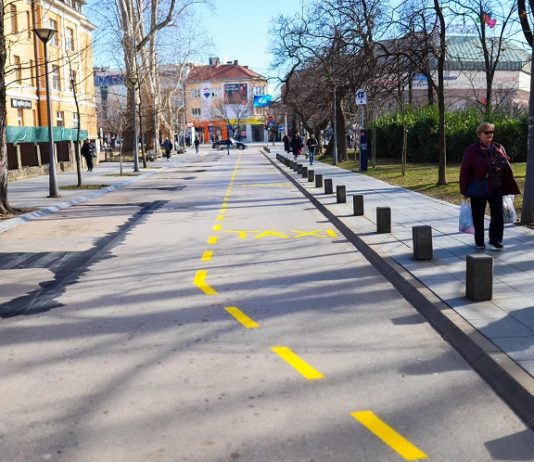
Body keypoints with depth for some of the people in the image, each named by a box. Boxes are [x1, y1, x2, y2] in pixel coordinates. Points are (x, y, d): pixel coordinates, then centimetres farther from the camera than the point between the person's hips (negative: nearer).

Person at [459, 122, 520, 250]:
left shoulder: (499, 148, 5)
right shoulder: (472, 151, -7)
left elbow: (506, 168, 7)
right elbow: (464, 171, -7)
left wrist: (509, 188, 3)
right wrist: (464, 191, -9)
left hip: (496, 189, 3)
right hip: (478, 190, -3)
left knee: (498, 214, 1)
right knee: (478, 216, 7)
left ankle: (495, 241, 11)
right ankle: (479, 242, 19)